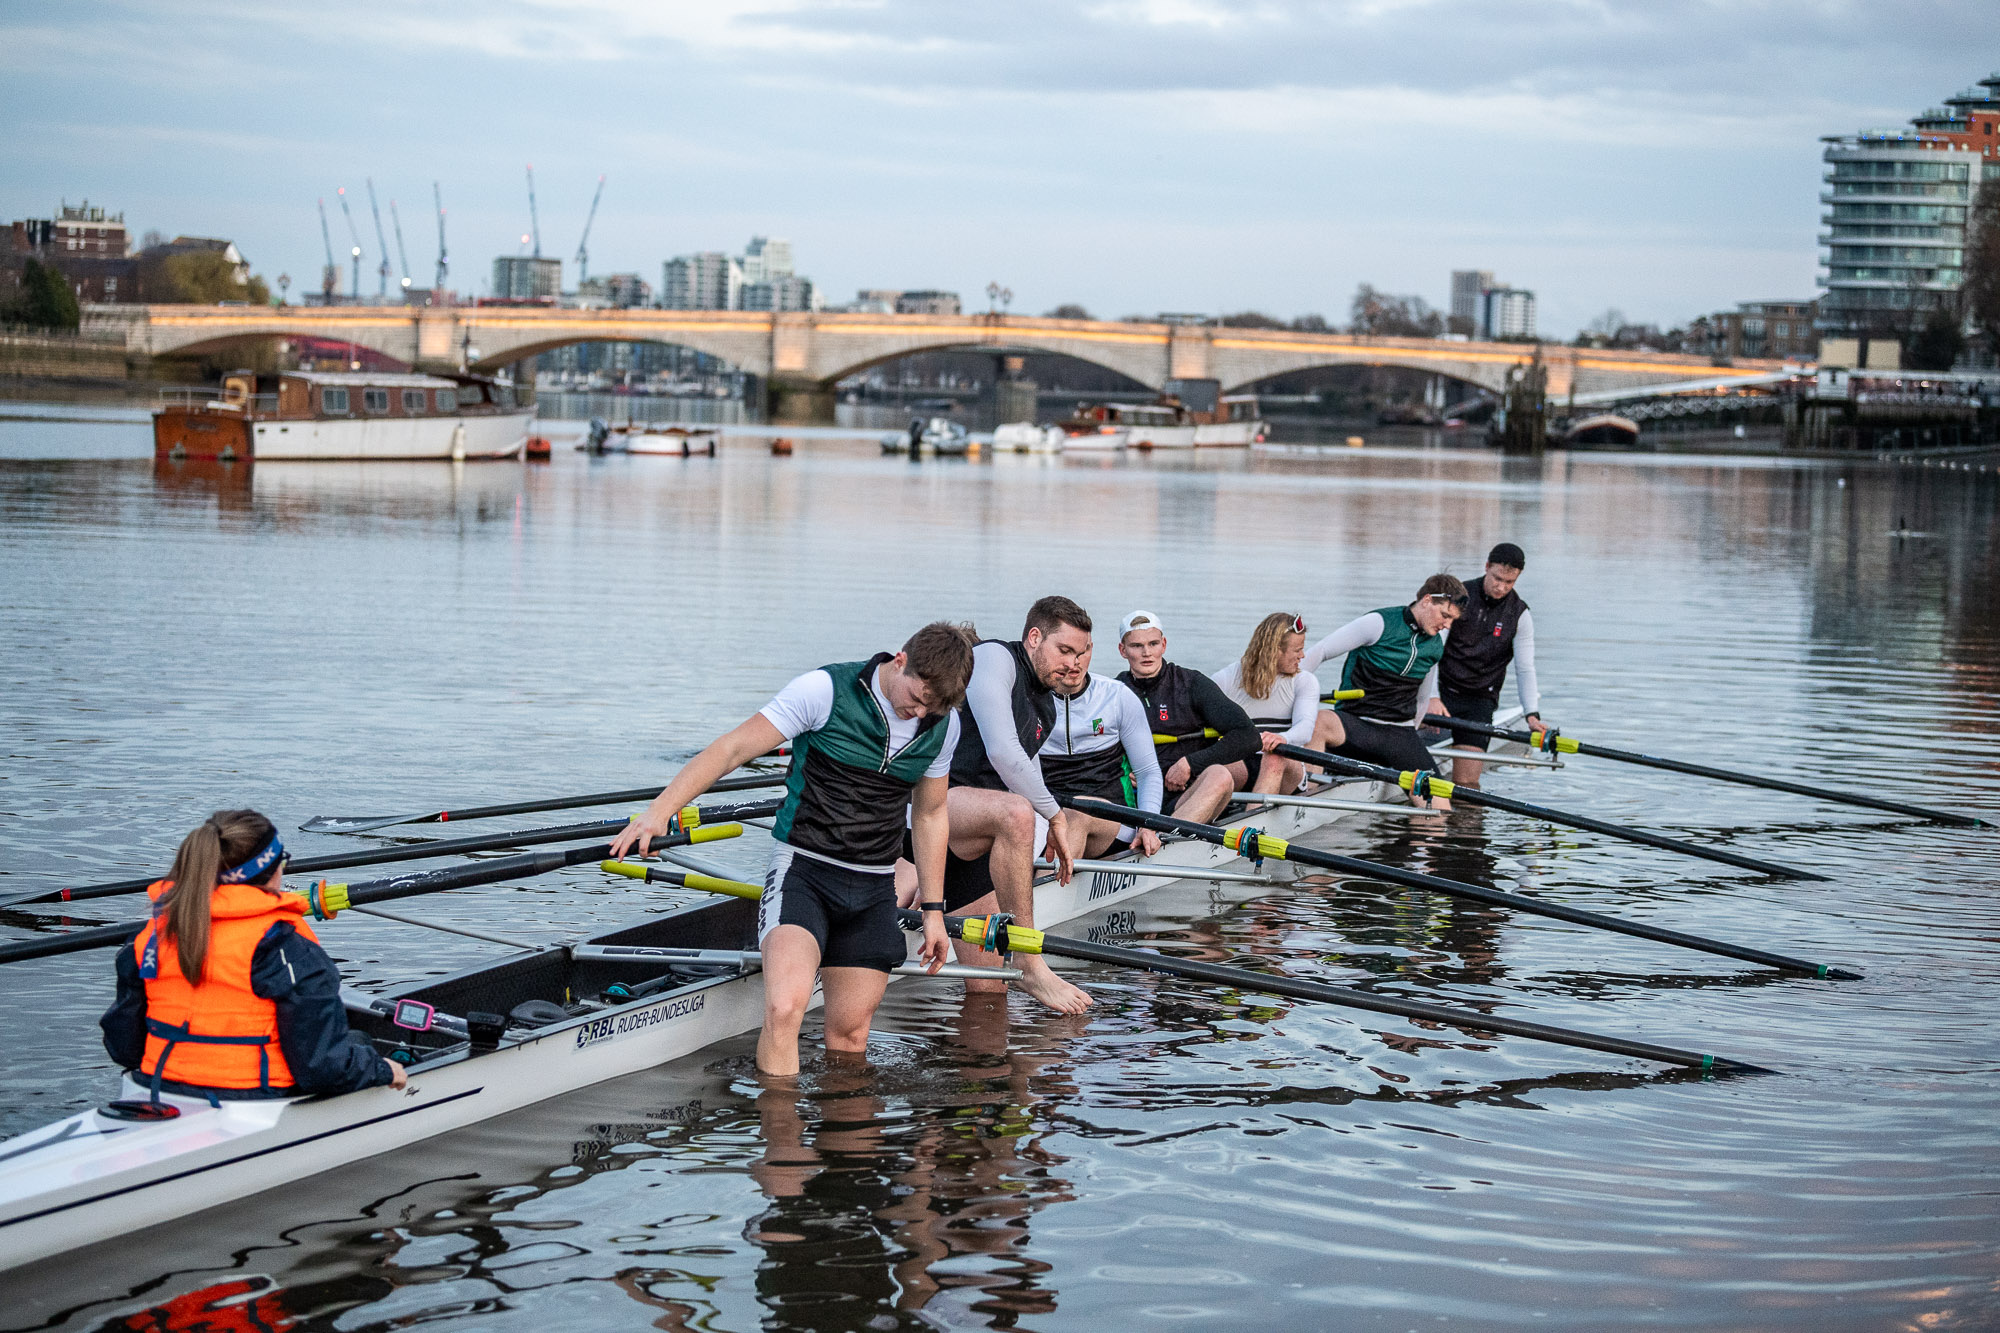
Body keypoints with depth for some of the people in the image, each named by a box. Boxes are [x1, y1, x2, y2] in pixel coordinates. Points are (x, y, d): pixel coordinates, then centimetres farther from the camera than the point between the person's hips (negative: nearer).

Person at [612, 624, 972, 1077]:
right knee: (784, 1008, -25)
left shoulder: (943, 725, 4)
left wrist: (933, 908, 19)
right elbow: (732, 749, -13)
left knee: (849, 1034, 6)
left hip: (874, 890, 5)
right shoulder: (826, 690, -13)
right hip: (803, 870, -5)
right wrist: (660, 811, -23)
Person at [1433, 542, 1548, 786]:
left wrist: (1532, 715, -19)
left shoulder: (1520, 616, 0)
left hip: (1479, 700, 1)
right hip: (1442, 690, -1)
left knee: (1466, 781, -11)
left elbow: (1525, 669, -3)